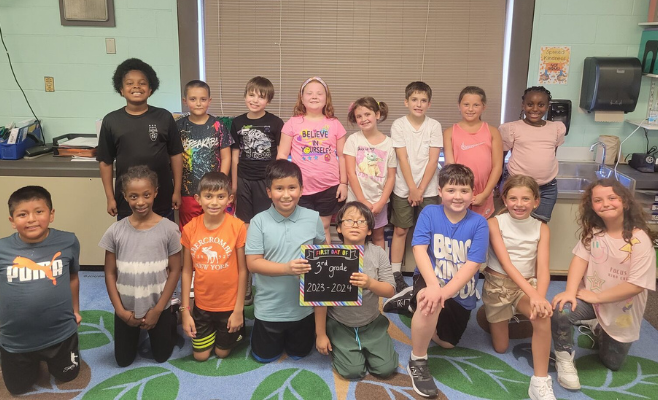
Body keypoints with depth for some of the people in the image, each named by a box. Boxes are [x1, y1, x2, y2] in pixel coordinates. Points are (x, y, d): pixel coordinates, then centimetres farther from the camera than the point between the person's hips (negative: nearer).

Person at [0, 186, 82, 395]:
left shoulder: (68, 242, -16)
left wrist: (75, 310, 10)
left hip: (60, 334, 0)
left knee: (67, 377, 24)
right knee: (18, 388, 22)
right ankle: (33, 361, 50)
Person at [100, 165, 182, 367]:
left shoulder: (169, 229, -16)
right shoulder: (115, 231, -11)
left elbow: (174, 271, -10)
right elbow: (110, 273, -3)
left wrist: (158, 309, -11)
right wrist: (120, 310, -7)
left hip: (158, 307, -2)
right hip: (126, 309, 2)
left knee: (162, 356, 17)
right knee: (123, 361, 17)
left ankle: (170, 320, 43)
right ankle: (138, 333, 45)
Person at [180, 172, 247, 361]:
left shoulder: (237, 227, -18)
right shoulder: (190, 228, -10)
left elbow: (243, 270, -12)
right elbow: (187, 271, -4)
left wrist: (239, 309, -9)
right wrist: (185, 310, -3)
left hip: (230, 304, -2)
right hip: (201, 304, 2)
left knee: (222, 352, 17)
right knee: (200, 356, 16)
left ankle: (236, 330, 45)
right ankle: (213, 331, 44)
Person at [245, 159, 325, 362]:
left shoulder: (313, 218, -10)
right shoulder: (259, 222, -16)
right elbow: (252, 263, -16)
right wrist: (287, 268, -28)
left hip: (303, 304, 1)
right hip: (269, 306, -1)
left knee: (299, 354, 22)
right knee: (265, 357, 19)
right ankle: (269, 333, 47)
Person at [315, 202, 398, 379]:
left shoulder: (378, 253, -9)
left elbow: (390, 291, -10)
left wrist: (370, 283, -32)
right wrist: (320, 334, -6)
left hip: (372, 323, 2)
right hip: (340, 325, -2)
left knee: (386, 368, -4)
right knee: (353, 371, -10)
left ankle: (364, 348, 25)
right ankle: (338, 347, 21)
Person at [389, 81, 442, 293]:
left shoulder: (434, 126, -3)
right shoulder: (398, 125, -5)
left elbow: (433, 161, -6)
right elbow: (403, 159, -9)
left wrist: (421, 189, -10)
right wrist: (412, 188, -13)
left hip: (428, 188, 1)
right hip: (403, 188, -1)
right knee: (400, 230, 5)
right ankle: (396, 273, 14)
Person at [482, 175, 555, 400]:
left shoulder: (541, 228, -4)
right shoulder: (495, 223, -13)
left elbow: (543, 269, -13)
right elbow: (506, 264, -21)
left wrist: (540, 296, -34)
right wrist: (533, 295, -34)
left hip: (528, 283, 1)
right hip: (498, 283, -1)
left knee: (543, 316, -33)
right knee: (501, 348, 7)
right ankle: (488, 315, 39)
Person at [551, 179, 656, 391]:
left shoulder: (640, 239, -21)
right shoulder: (592, 232, -6)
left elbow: (636, 285, -24)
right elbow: (580, 259, -16)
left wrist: (597, 296, -23)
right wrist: (570, 292, -32)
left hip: (622, 309, -1)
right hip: (591, 298, 1)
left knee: (611, 363, 16)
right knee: (561, 310, -33)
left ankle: (598, 329, 47)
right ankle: (564, 359, -7)